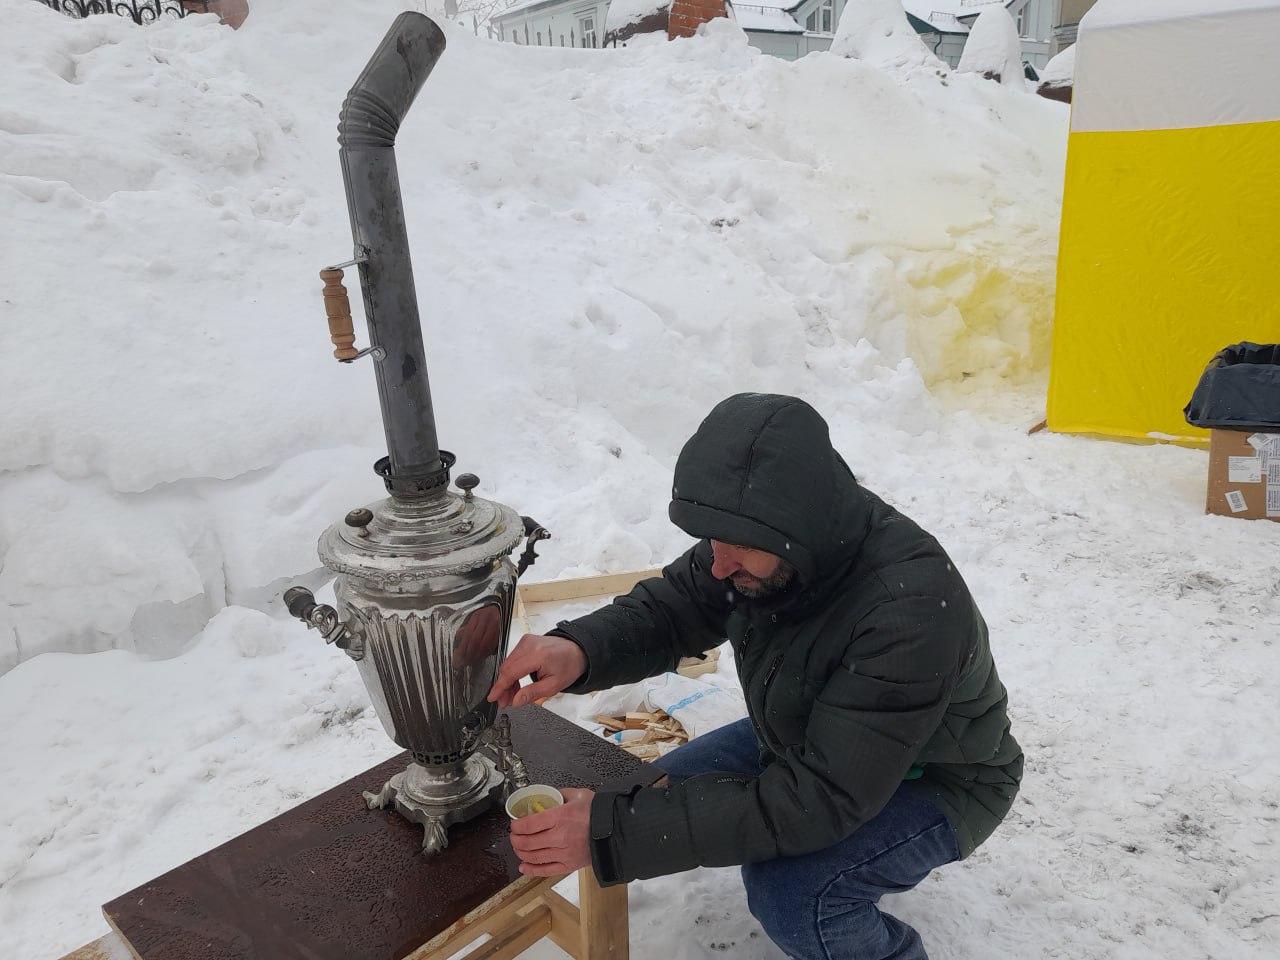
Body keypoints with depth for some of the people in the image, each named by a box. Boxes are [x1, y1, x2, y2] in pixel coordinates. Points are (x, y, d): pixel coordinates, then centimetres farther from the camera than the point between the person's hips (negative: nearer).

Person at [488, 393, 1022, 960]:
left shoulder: (911, 609, -40)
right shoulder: (765, 538, -19)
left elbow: (820, 797, -38)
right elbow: (669, 607, -7)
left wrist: (613, 832, -41)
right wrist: (579, 647, -31)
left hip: (936, 780, -6)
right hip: (808, 743, 7)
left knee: (789, 894, -29)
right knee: (667, 794, -1)